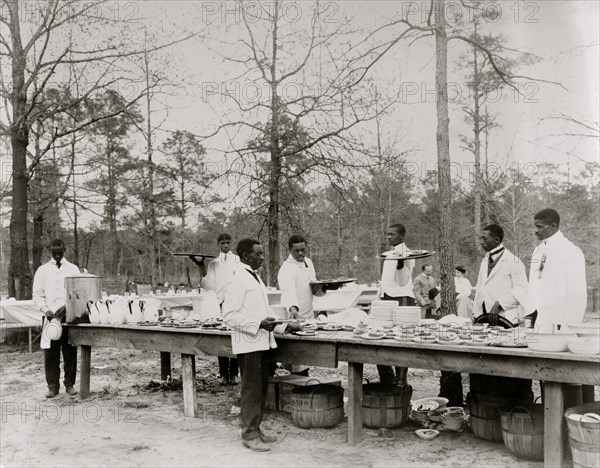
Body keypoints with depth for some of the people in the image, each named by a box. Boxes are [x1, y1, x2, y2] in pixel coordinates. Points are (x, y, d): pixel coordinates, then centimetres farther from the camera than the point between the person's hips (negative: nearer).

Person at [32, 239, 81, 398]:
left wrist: (66, 306, -14)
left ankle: (69, 384, 13)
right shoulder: (43, 270, 9)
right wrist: (45, 309, -10)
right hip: (50, 316, 0)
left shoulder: (72, 269, 8)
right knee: (50, 353, 1)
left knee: (70, 352, 2)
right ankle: (53, 386, 10)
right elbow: (37, 294, 6)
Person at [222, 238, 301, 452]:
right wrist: (258, 324, -23)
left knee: (261, 388, 14)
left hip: (262, 342, 9)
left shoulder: (255, 278, 15)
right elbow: (229, 315, -18)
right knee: (252, 389, -1)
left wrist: (285, 326, 14)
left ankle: (256, 429, 25)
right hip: (248, 343, -9)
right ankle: (249, 435, 10)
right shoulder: (238, 280, -13)